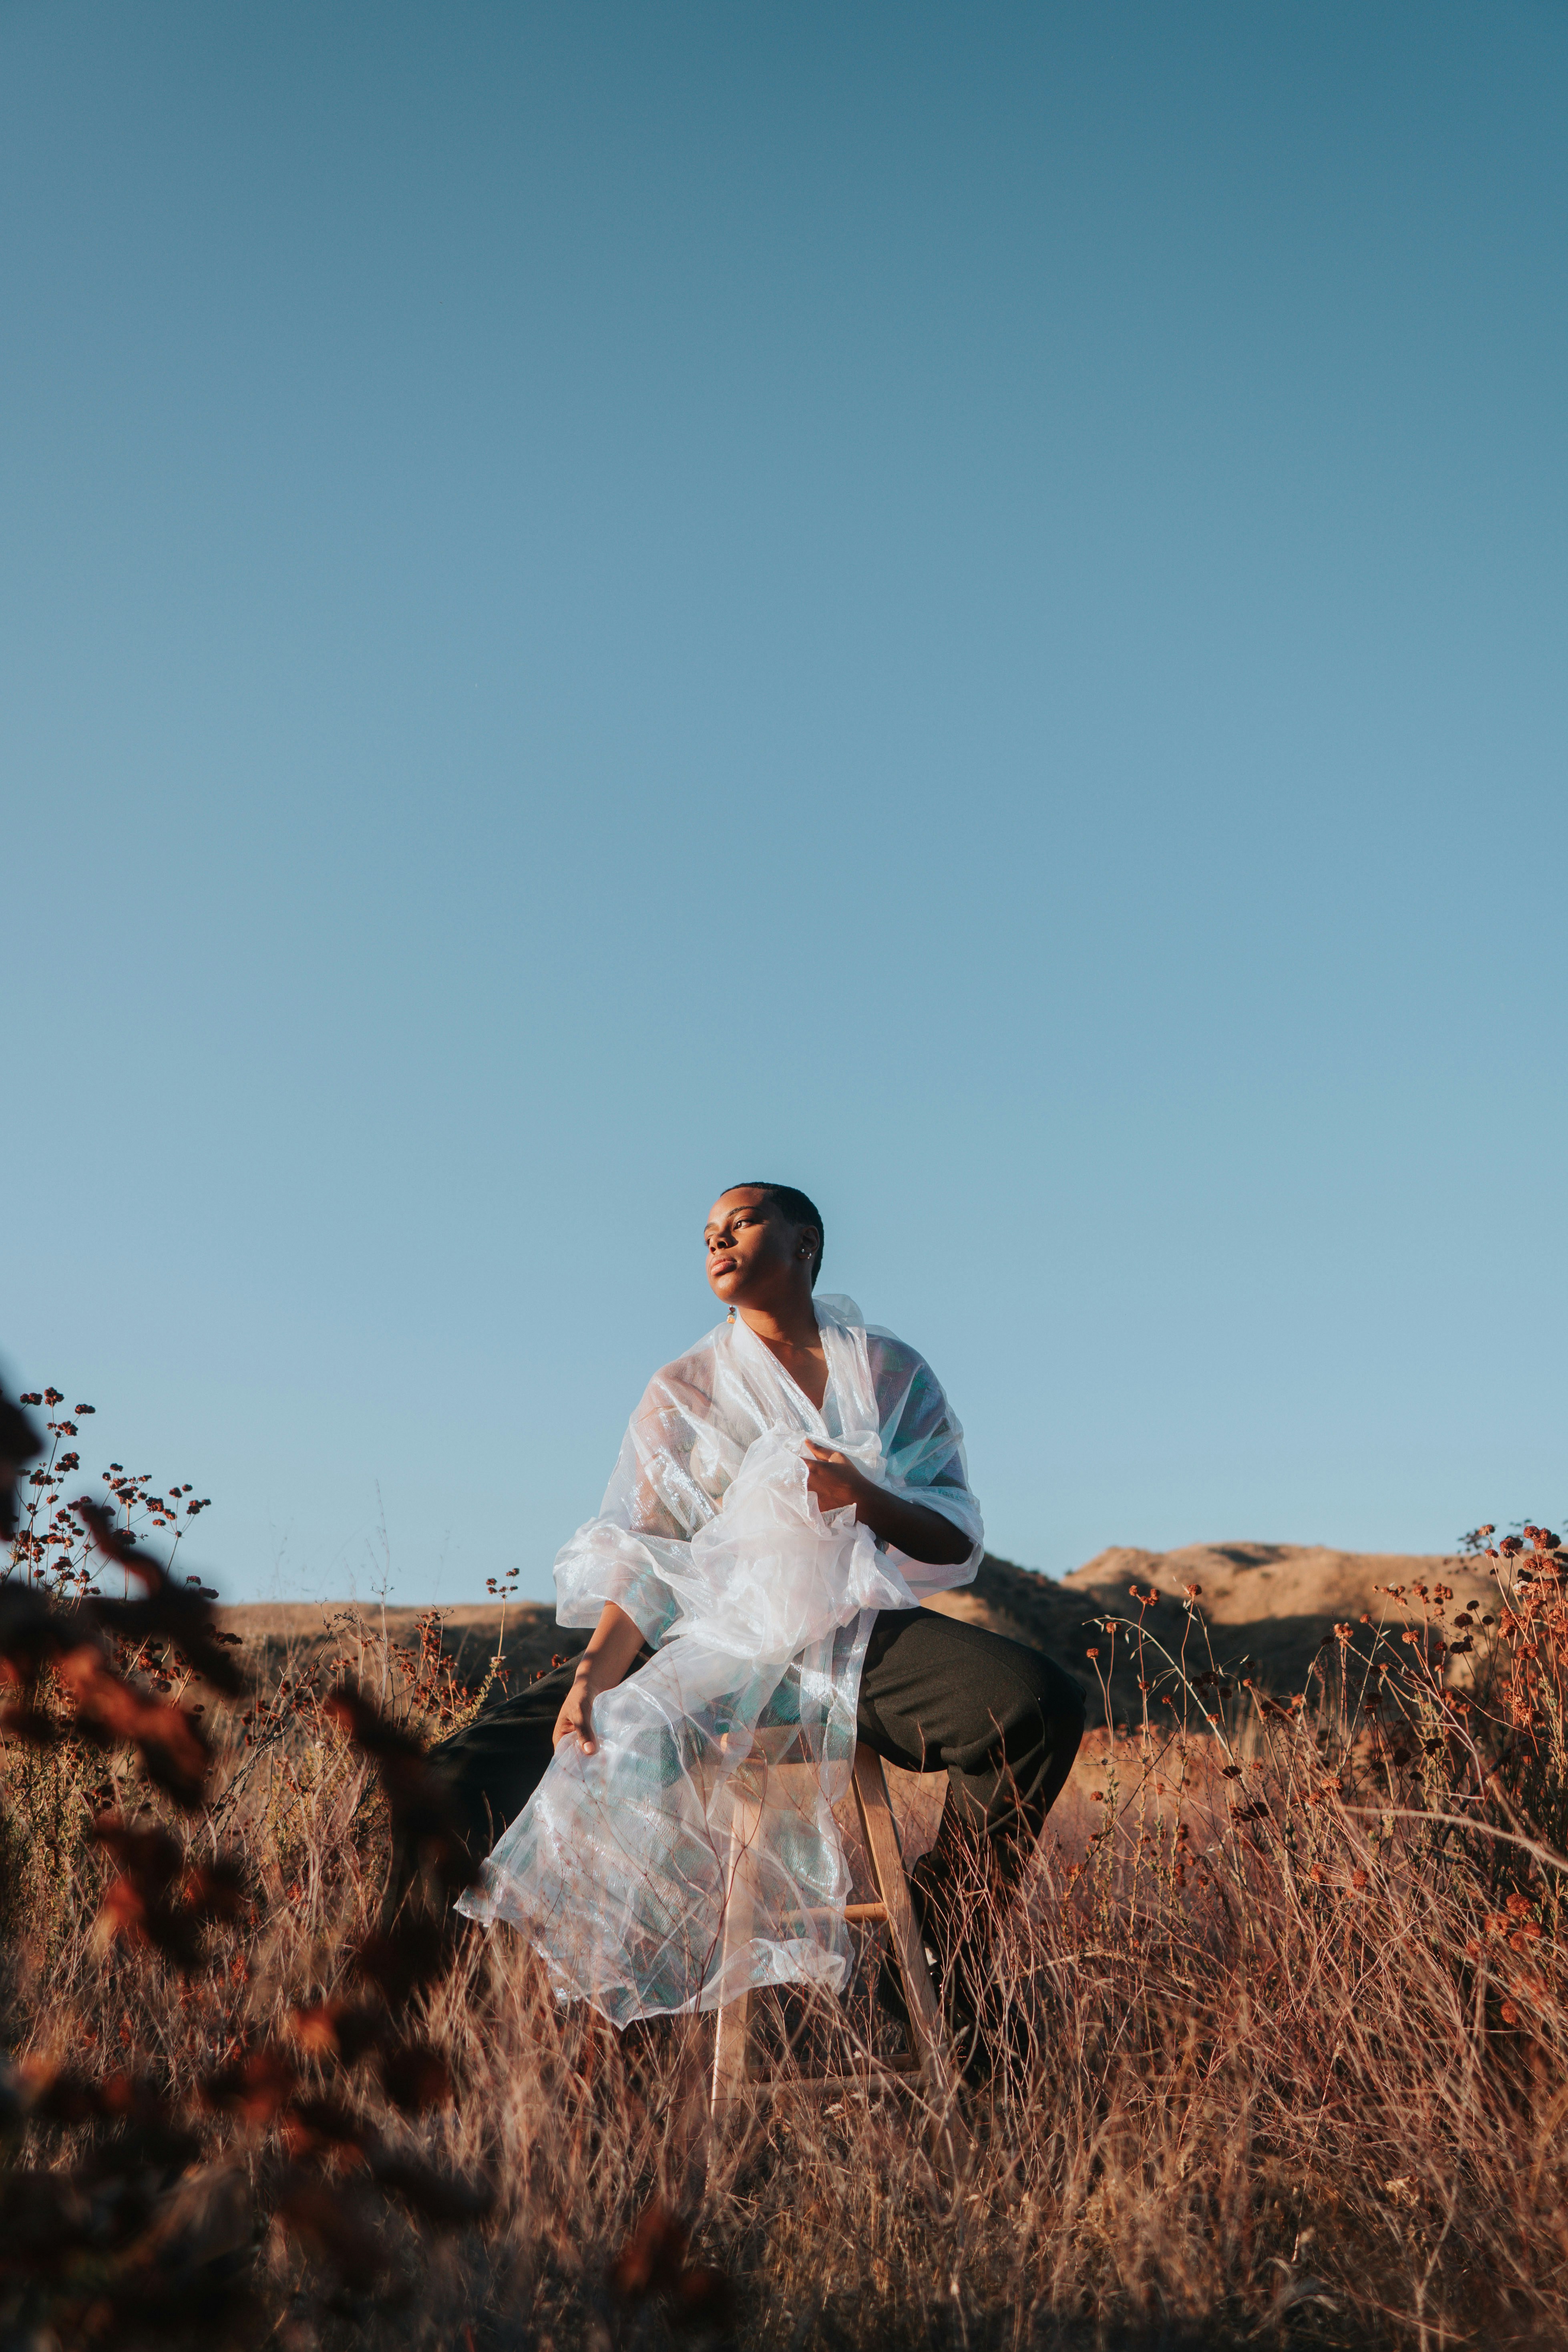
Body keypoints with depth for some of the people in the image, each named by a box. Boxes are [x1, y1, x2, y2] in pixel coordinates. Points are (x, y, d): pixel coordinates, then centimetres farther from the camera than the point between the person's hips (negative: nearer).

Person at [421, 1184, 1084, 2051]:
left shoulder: (894, 1374, 11)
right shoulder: (683, 1390, 12)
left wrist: (866, 1499, -15)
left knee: (1040, 1702, -27)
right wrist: (595, 1673, -16)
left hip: (857, 1636, 0)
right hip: (711, 1641, 0)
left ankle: (932, 1938, -5)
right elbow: (643, 1562, 3)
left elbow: (958, 1546, 6)